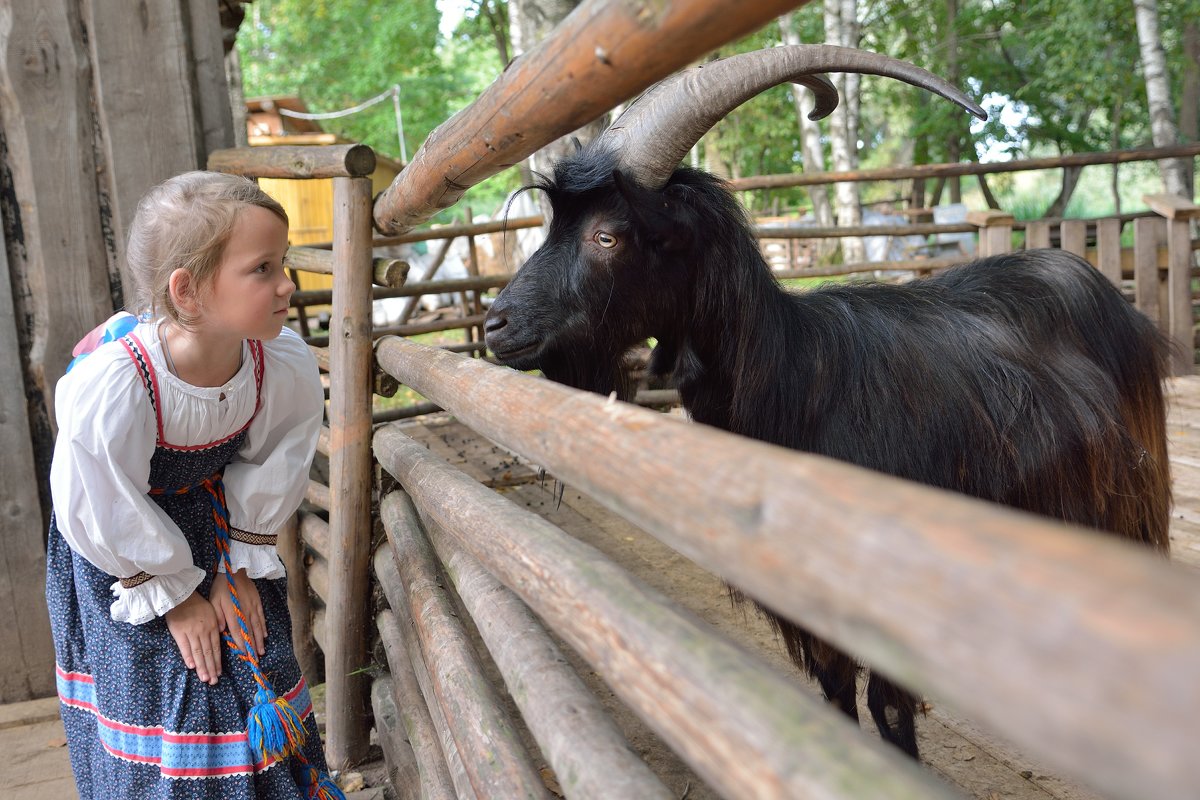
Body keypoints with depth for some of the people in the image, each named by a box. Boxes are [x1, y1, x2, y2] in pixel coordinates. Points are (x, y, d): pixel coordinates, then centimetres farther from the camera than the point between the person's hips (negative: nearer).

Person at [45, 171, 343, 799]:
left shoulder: (288, 366, -26)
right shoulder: (108, 388, -38)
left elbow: (271, 473, -8)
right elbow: (107, 515, -22)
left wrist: (240, 566, -1)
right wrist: (174, 595, -12)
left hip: (214, 521, 4)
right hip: (124, 548, -3)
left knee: (258, 675, 9)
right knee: (152, 695, 2)